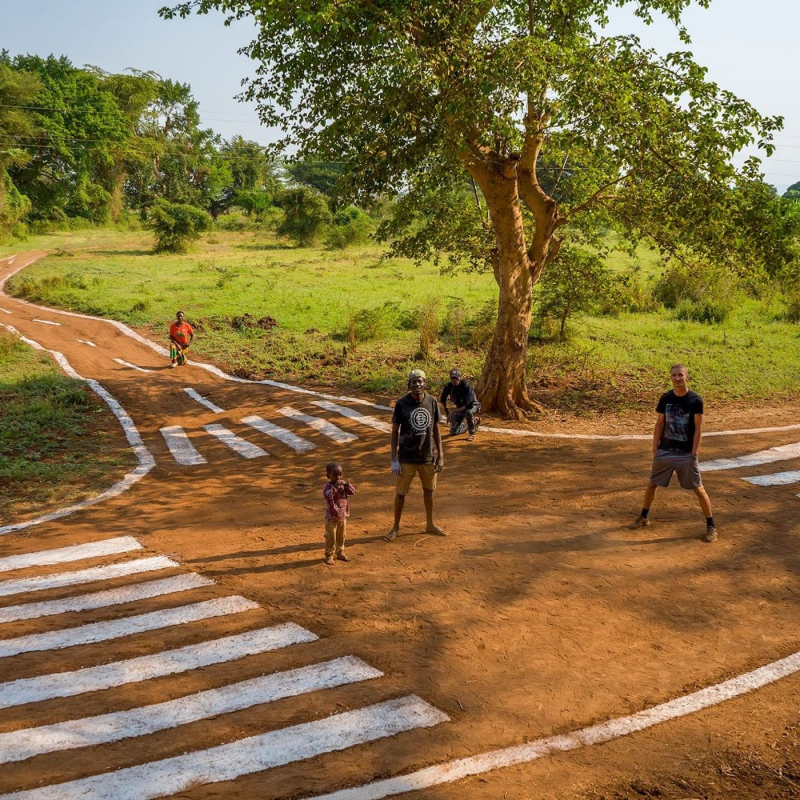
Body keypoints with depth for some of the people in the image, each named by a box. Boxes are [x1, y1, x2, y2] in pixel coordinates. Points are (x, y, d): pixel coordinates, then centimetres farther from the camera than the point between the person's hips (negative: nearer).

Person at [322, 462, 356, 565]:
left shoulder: (343, 485, 1)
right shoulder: (328, 486, -18)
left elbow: (352, 492, -6)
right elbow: (327, 496, -36)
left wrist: (347, 484, -20)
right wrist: (335, 487, -41)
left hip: (343, 516, 6)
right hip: (332, 517, -6)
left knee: (342, 536, 19)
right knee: (331, 537, 1)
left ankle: (340, 553, 34)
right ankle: (329, 556, 12)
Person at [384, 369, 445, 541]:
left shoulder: (432, 402, -3)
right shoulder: (401, 404, -11)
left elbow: (436, 429, 5)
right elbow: (395, 431, -6)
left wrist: (440, 455, 3)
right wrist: (394, 459, -10)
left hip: (428, 457, 3)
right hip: (407, 458, -3)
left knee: (429, 490, 17)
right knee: (401, 492, 6)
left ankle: (430, 524, 35)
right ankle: (396, 527, 23)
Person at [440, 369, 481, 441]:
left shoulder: (466, 386, -31)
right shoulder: (448, 386, -16)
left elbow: (470, 404, -38)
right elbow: (442, 400, 4)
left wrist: (454, 411, -38)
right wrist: (447, 413, 0)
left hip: (473, 406, -5)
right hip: (460, 408, 6)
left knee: (468, 412, -42)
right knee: (453, 432, 3)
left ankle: (472, 433, -14)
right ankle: (474, 421, 26)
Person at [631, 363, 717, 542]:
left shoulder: (695, 400, -10)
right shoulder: (665, 398, -1)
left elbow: (698, 428, -8)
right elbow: (659, 424, 5)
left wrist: (694, 452, -11)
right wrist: (655, 447, 1)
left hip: (686, 453, -3)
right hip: (665, 451, 4)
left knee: (698, 489, -1)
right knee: (652, 484, 13)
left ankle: (711, 526, 8)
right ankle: (644, 517, 31)